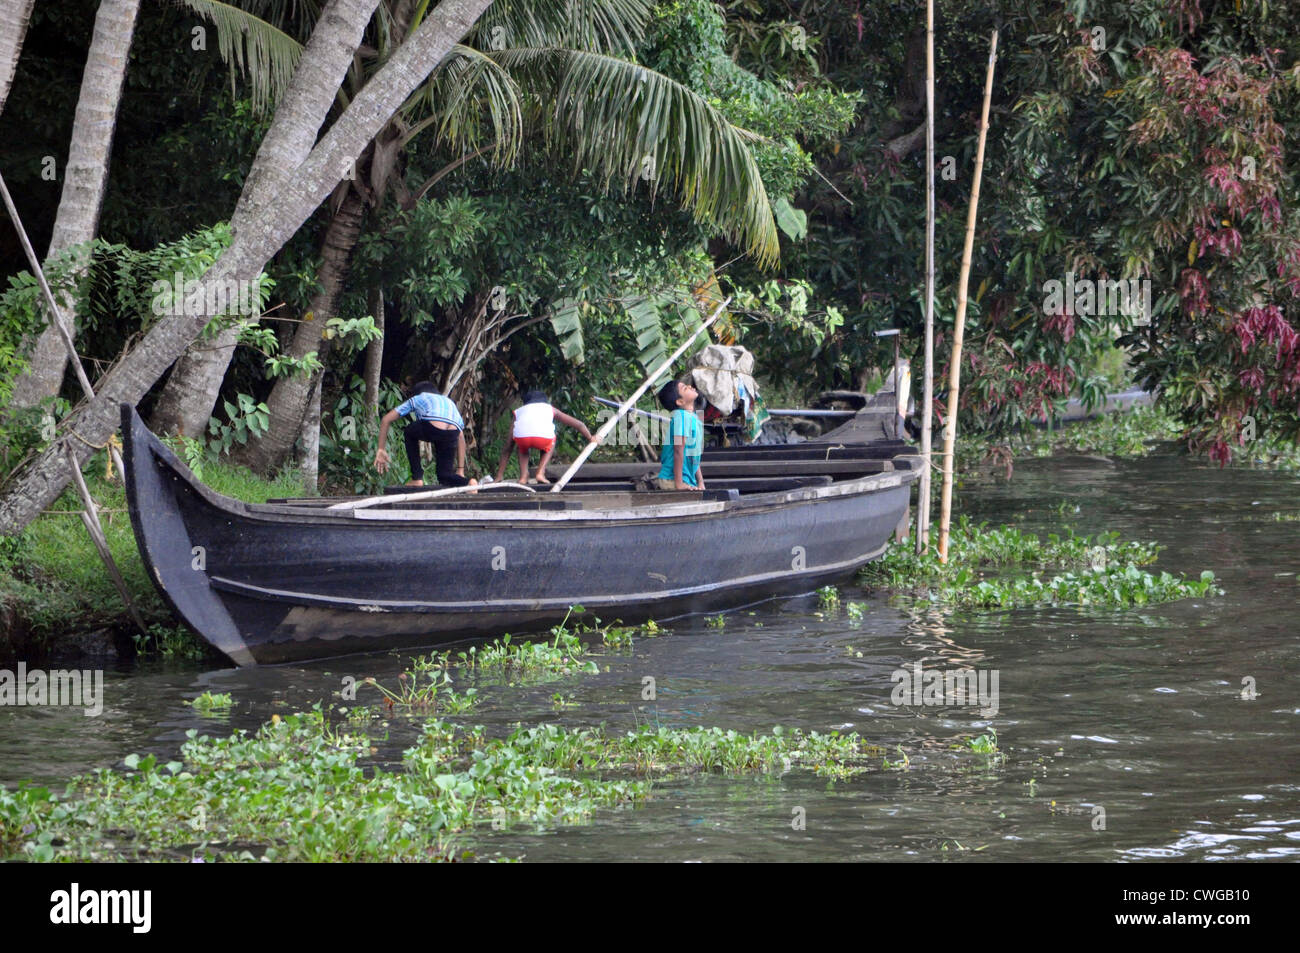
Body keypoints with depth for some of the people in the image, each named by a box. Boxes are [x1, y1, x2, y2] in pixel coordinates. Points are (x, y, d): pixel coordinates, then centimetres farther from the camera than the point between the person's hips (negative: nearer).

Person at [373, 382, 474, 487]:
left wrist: (381, 449, 33)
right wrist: (460, 469, 37)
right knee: (445, 475, 20)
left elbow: (386, 420, 29)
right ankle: (467, 483, -10)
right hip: (452, 434, 3)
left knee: (410, 434, 32)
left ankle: (417, 478, 24)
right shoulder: (449, 402, 42)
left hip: (431, 427, -3)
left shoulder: (416, 399, 34)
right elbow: (460, 437, 37)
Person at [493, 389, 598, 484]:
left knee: (521, 447, 37)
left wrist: (499, 477, 42)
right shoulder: (551, 409, 37)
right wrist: (591, 439, 65)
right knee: (550, 444, 36)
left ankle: (523, 476, 16)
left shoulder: (519, 411, 37)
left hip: (521, 436, 1)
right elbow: (579, 424, 45)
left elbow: (507, 449, 39)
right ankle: (541, 473, 16)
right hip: (544, 437, -1)